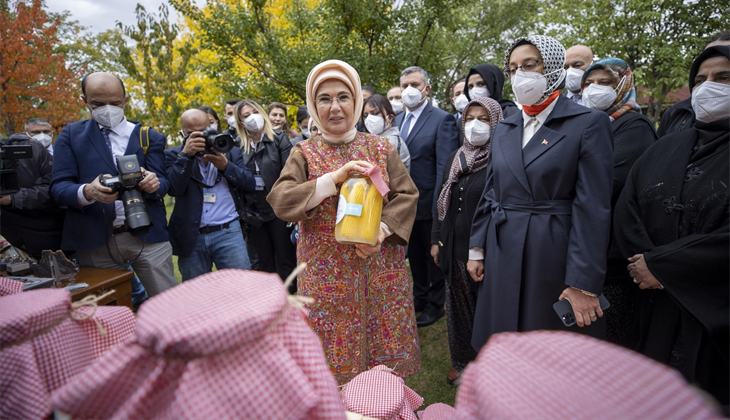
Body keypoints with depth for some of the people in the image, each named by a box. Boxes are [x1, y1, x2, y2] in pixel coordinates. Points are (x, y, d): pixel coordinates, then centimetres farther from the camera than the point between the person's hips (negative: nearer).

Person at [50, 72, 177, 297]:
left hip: (148, 235, 0)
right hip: (94, 242, 1)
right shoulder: (70, 135, 10)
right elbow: (59, 187, 0)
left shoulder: (150, 137, 9)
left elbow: (163, 183, 2)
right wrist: (87, 192, -23)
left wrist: (153, 183, -23)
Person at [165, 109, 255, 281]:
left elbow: (250, 183, 1)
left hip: (228, 232, 0)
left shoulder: (230, 151, 10)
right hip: (191, 236, 0)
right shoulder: (173, 155, 7)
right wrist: (186, 154, -16)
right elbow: (174, 188, -9)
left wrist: (225, 166, -13)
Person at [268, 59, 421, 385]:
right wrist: (334, 178, -21)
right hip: (327, 273, -1)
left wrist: (381, 230, -16)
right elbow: (281, 202, -11)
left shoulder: (381, 147, 5)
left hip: (380, 269, 1)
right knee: (336, 350, 9)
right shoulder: (304, 153, 2)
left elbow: (407, 195, 0)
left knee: (385, 350, 11)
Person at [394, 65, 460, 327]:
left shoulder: (442, 120, -10)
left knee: (434, 255, 10)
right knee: (415, 254, 19)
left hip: (428, 204, -6)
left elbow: (445, 167, -17)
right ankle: (420, 297, 38)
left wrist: (439, 206, -22)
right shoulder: (398, 120, 10)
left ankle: (436, 304, 28)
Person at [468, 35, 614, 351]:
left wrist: (584, 284, -14)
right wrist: (477, 250, 9)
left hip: (555, 261, -4)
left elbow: (593, 209, -11)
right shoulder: (504, 129, 12)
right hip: (503, 260, 5)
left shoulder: (589, 123, -5)